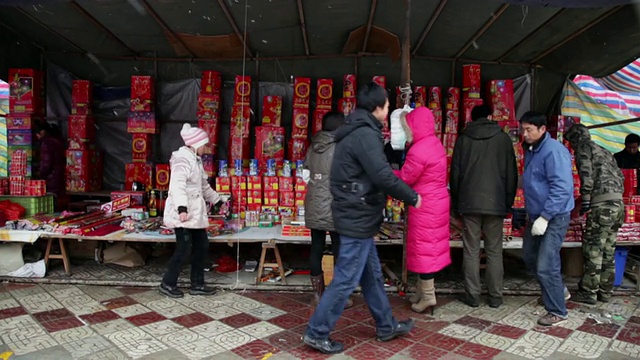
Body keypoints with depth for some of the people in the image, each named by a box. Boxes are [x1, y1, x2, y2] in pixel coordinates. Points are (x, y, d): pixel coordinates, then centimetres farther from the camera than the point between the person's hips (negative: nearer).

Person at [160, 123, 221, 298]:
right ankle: (168, 283, 13)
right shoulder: (183, 159, -14)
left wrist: (215, 199, 39)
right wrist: (182, 208, -36)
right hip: (183, 212, -10)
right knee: (183, 248, -5)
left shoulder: (195, 159, 17)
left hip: (195, 212, 10)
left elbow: (203, 185, 30)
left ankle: (197, 284, 19)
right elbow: (177, 185, -27)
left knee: (202, 246, 9)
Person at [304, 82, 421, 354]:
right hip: (358, 218, -10)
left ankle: (386, 326, 34)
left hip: (356, 216, 10)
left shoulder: (356, 131, 13)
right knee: (345, 280, 0)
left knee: (372, 275, 19)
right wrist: (412, 198, -10)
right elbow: (383, 177, -24)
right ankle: (316, 333, 13)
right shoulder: (365, 134, -19)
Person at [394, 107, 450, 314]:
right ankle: (423, 290, 29)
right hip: (437, 202, 9)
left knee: (424, 247, 1)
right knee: (430, 247, 16)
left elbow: (404, 178, -14)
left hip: (425, 205, -9)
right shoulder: (435, 143, 7)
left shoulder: (418, 151, -23)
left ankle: (428, 296, 11)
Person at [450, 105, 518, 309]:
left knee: (471, 251, 5)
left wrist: (456, 204, 11)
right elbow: (511, 174, 5)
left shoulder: (463, 139, 5)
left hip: (469, 203, 0)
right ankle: (495, 297, 13)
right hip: (495, 203, 0)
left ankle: (472, 296, 8)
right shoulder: (503, 138, 5)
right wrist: (508, 202, 13)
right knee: (494, 252, 7)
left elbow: (455, 173, 5)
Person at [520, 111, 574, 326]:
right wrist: (533, 214, 17)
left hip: (554, 217, -10)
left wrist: (544, 218, -25)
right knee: (530, 257, 19)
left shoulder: (554, 151, -19)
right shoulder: (531, 150, 10)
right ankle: (556, 291, 39)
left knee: (546, 266, -8)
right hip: (536, 215, 10)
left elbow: (561, 188, -25)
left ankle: (558, 312, 10)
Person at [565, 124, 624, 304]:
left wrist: (585, 199, -12)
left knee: (593, 249, -3)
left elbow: (586, 172, -12)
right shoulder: (604, 151, 26)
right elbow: (619, 176, 22)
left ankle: (589, 292, 2)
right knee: (608, 250, 13)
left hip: (602, 204, -9)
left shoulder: (584, 147, 2)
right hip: (618, 203, 9)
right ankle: (605, 291, 20)